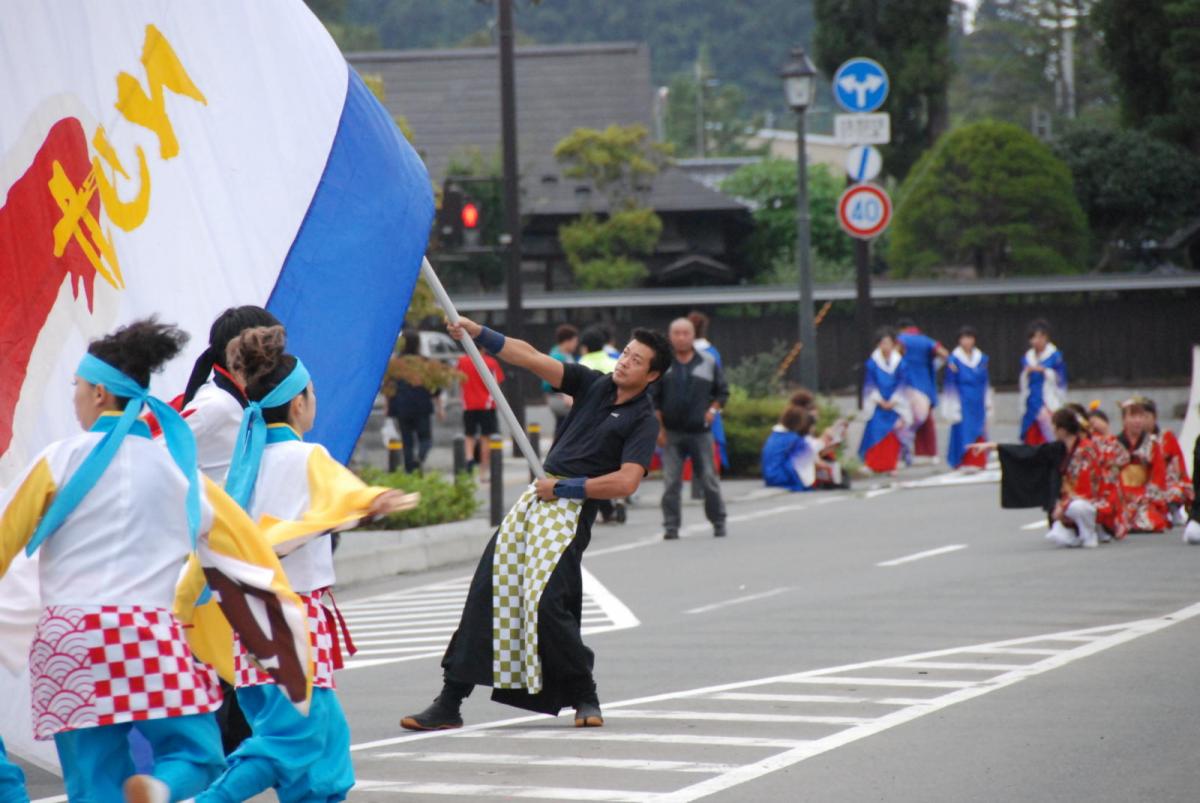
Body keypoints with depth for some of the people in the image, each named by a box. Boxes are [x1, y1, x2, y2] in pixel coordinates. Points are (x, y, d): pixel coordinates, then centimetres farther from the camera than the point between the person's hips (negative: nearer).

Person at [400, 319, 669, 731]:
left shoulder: (643, 422, -5)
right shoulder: (594, 384, 12)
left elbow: (626, 482, -17)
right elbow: (531, 358, 7)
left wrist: (563, 487, -13)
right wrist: (478, 334, -2)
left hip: (571, 510, -6)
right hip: (537, 497, 6)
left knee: (548, 604, -17)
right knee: (486, 594, 1)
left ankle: (585, 698, 7)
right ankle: (449, 704, 3)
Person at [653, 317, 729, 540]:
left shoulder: (708, 362, 6)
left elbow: (723, 392, 14)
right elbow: (652, 399, 4)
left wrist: (713, 409, -4)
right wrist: (659, 428, -2)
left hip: (701, 432, 1)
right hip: (672, 433, -1)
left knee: (710, 479, 3)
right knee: (671, 482, -4)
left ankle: (718, 522, 14)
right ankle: (671, 526, 2)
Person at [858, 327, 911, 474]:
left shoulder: (899, 362, 0)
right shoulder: (873, 362, -2)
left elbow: (902, 384, 2)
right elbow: (870, 384, 0)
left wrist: (893, 401, -6)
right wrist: (880, 401, -7)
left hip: (894, 405, 1)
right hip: (877, 405, -1)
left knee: (893, 435, -1)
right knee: (876, 433, -9)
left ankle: (890, 465, 5)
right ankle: (876, 465, -3)